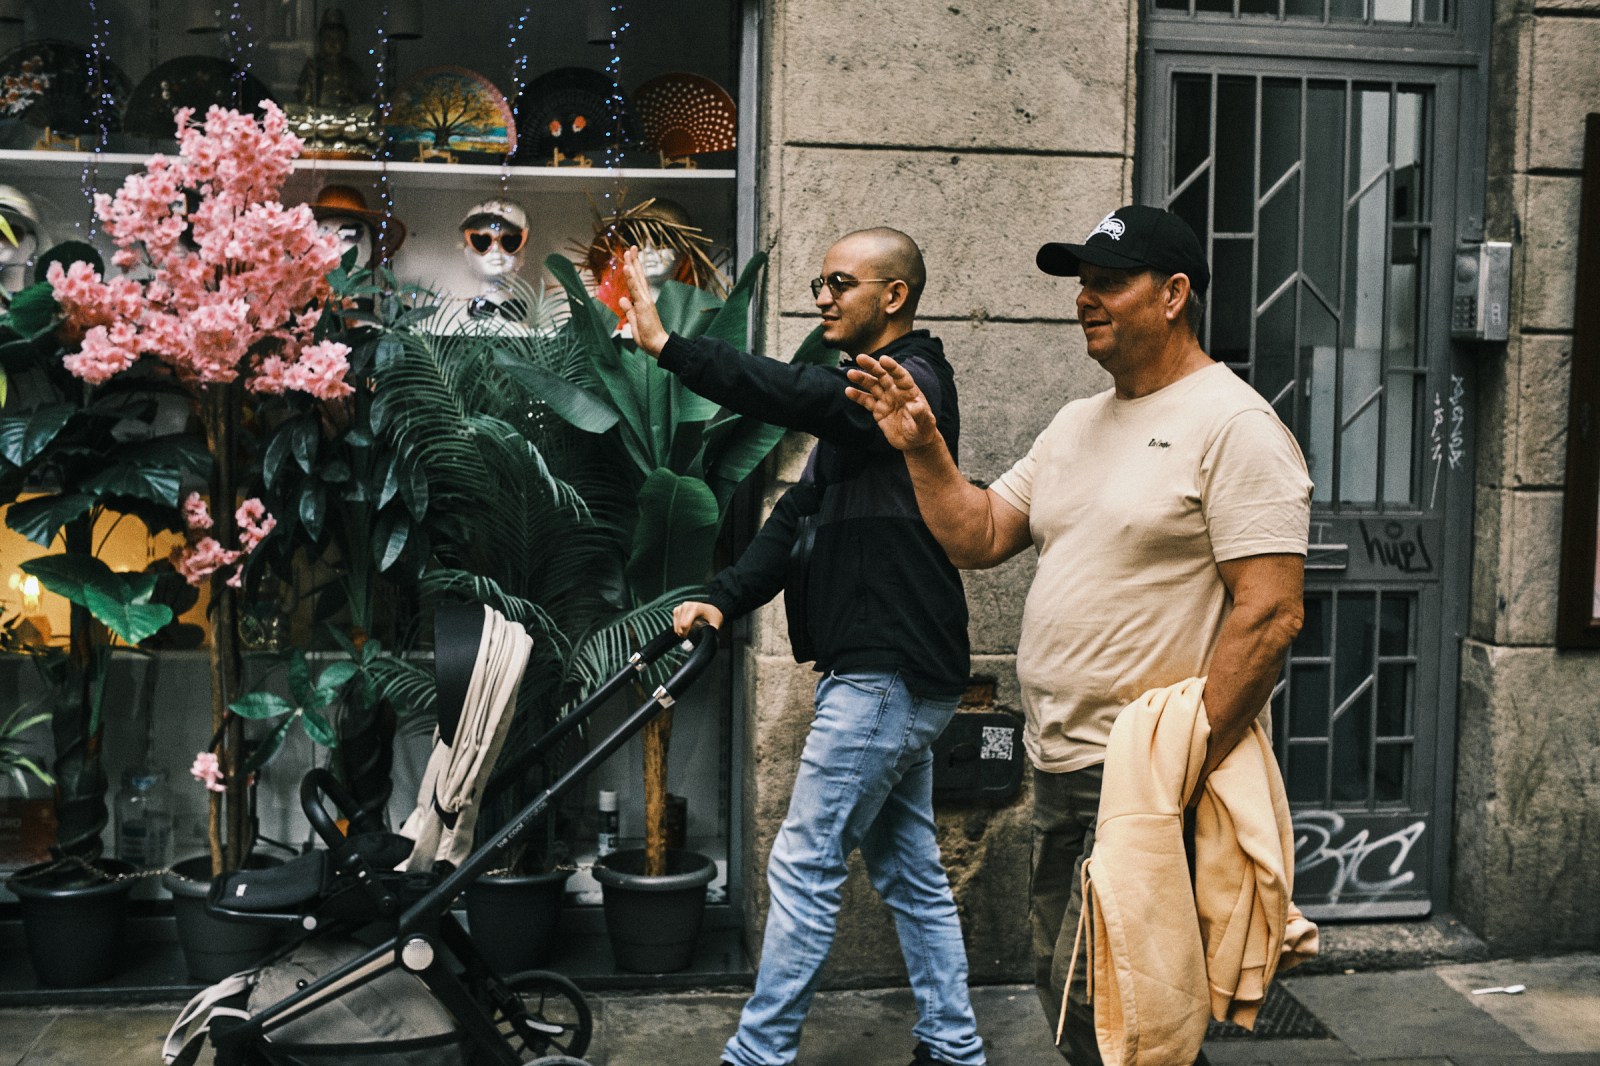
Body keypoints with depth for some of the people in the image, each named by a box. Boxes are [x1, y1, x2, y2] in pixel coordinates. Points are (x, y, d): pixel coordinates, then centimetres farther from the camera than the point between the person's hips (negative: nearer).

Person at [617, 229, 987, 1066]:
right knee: (909, 869, 16)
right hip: (892, 672, 10)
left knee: (805, 865, -4)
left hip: (887, 674, -10)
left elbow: (797, 396, -30)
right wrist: (725, 597, 1)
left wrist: (666, 344, -32)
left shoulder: (912, 381, -11)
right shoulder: (865, 392, 19)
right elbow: (799, 515, 13)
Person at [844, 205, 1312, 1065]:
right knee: (1059, 987, 16)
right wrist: (921, 447, 1)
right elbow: (977, 539, 14)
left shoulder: (1234, 425, -10)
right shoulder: (1076, 424, 15)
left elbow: (1269, 614, -17)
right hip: (1058, 766, 8)